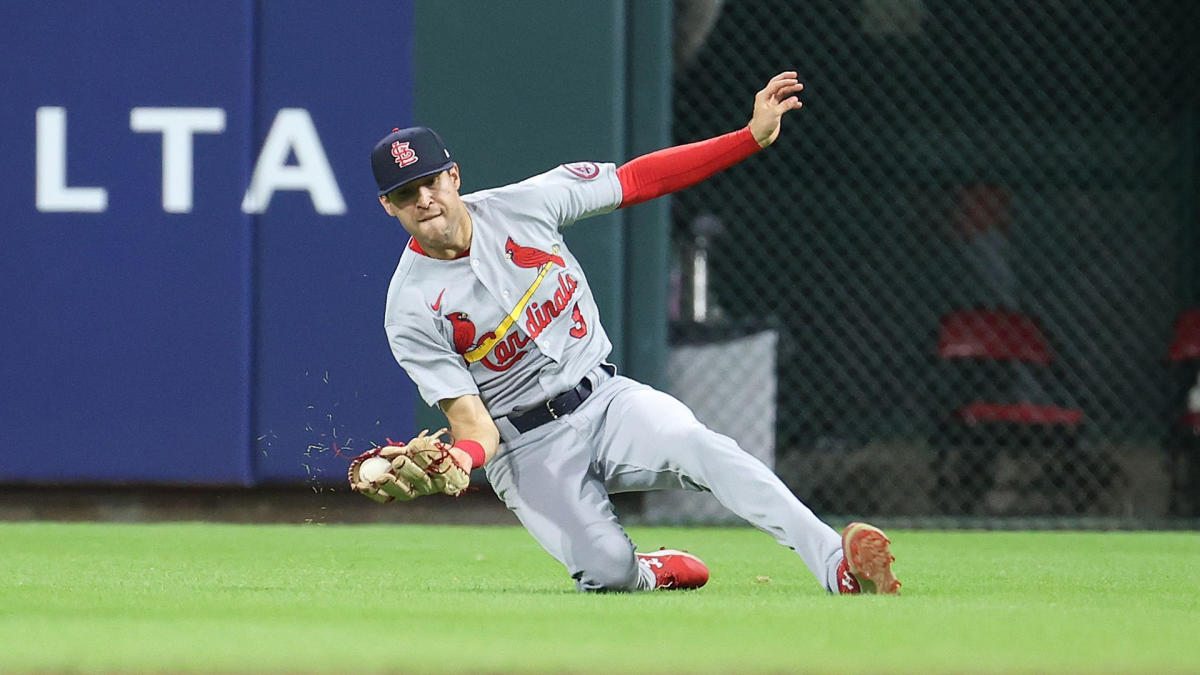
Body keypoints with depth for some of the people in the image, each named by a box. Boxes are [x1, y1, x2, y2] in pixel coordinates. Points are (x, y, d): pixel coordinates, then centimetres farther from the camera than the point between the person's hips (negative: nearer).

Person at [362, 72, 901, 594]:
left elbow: (639, 180, 3)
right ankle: (653, 573, 13)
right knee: (608, 571, -25)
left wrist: (753, 136, -3)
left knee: (695, 444, -29)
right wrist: (459, 457, -39)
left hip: (604, 398, 2)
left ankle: (835, 564, -41)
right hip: (527, 448, -2)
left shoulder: (523, 204, -3)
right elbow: (473, 423, -13)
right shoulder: (411, 311, -11)